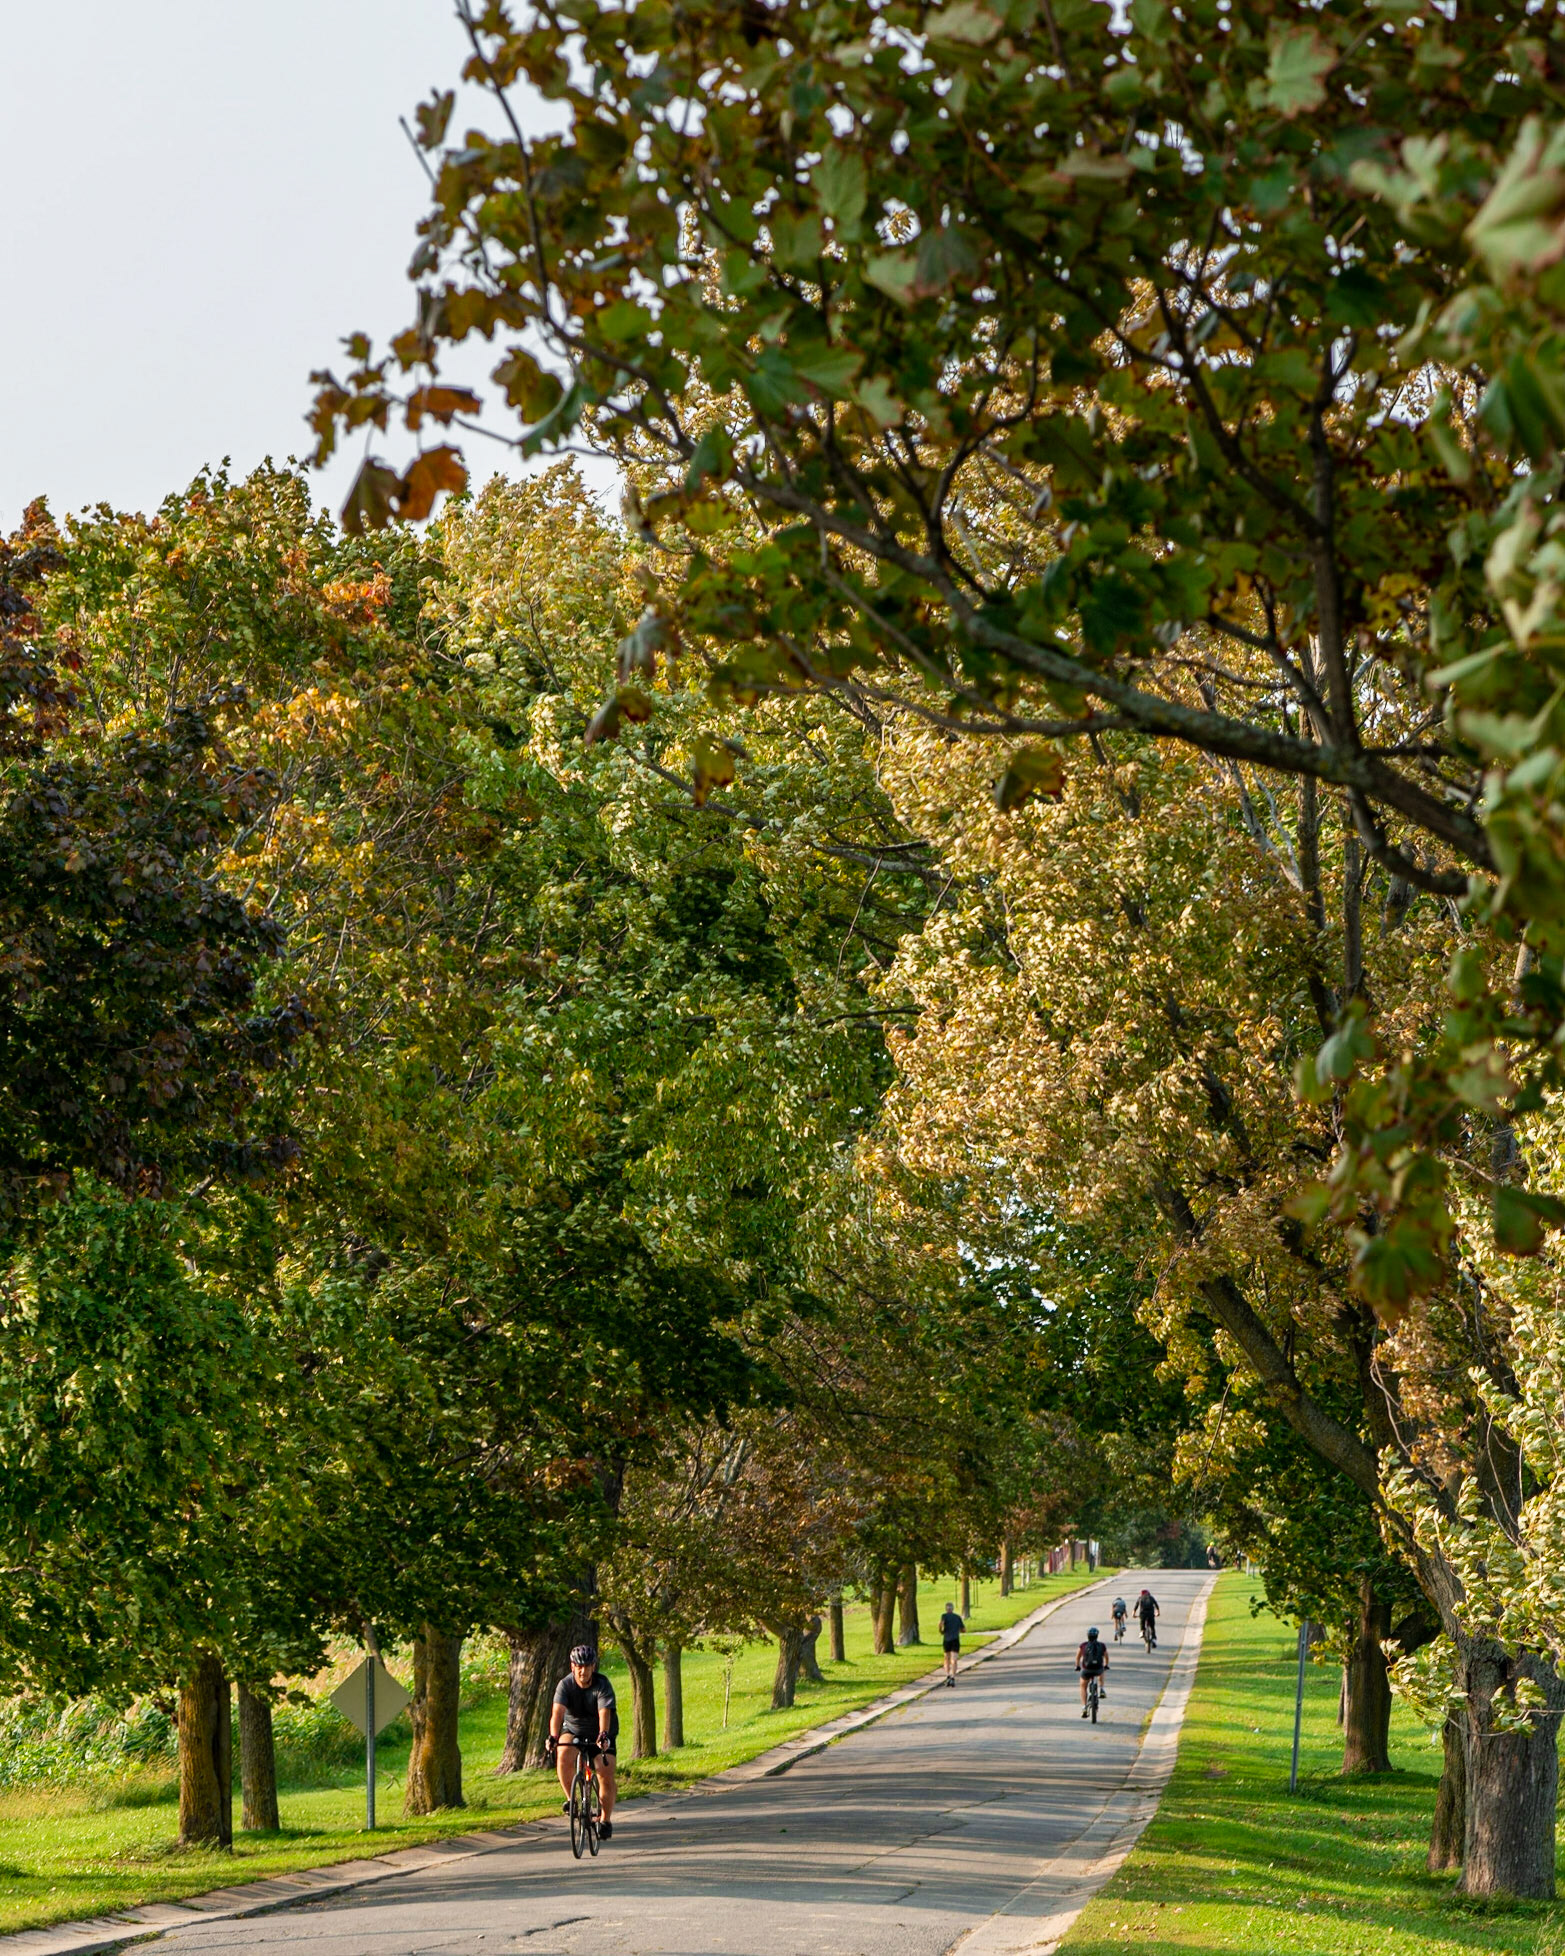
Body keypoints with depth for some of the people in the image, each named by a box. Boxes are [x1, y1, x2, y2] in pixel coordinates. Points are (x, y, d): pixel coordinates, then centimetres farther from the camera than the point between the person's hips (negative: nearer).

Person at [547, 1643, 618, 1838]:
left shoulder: (602, 1685, -23)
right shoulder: (565, 1685, -19)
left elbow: (605, 1713, -38)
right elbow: (558, 1712, -33)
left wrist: (604, 1735, -56)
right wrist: (553, 1737, -50)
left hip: (600, 1734, -1)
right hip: (573, 1729, 1)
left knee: (606, 1777, -13)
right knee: (564, 1757, -31)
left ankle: (605, 1820, 7)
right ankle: (571, 1799, -12)